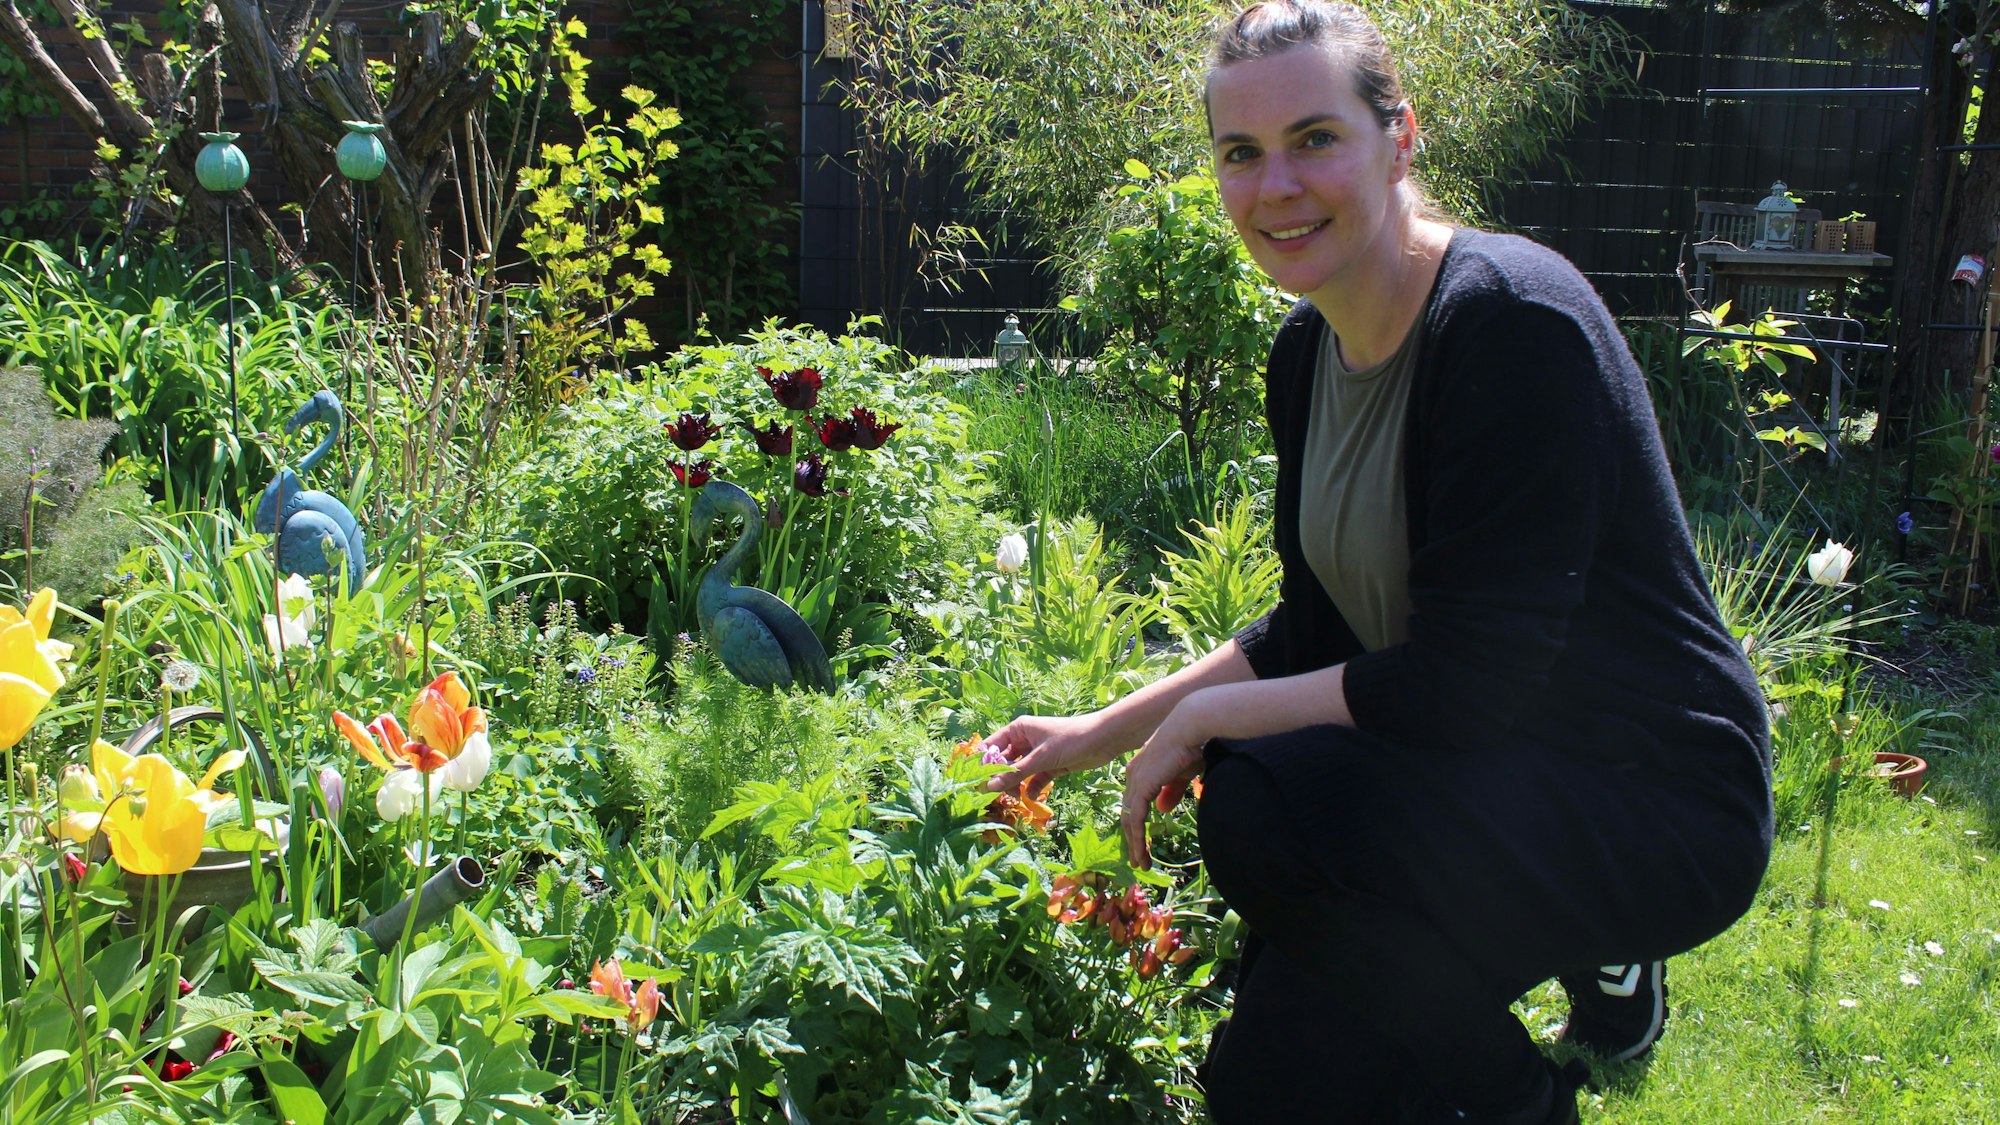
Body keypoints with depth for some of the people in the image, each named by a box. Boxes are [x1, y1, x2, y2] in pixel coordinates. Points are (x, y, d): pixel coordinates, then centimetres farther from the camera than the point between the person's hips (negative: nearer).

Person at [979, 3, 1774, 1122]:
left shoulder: (1515, 318, -24)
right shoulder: (1308, 355, 2)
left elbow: (1466, 683, -27)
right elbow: (1311, 631, 11)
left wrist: (1206, 716, -17)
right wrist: (1105, 731, 8)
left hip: (1660, 804, -8)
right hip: (1487, 775, 8)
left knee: (1264, 804, -29)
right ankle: (1581, 953, 22)